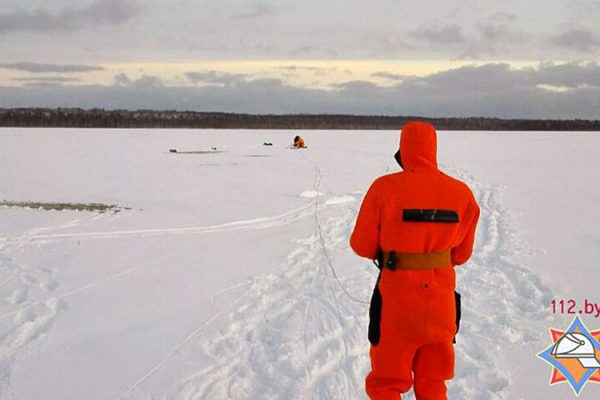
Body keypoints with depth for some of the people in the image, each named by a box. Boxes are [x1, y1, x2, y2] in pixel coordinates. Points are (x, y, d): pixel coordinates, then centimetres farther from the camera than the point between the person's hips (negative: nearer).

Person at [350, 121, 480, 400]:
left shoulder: (385, 188, -12)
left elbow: (362, 245, -5)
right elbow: (461, 253, 7)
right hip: (441, 299, 3)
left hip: (396, 298, -3)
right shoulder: (462, 193, -2)